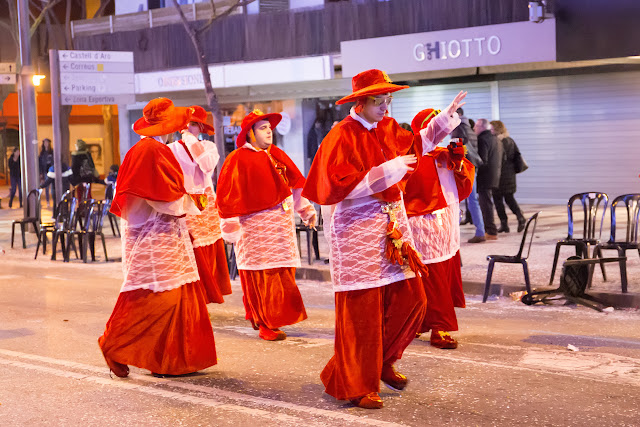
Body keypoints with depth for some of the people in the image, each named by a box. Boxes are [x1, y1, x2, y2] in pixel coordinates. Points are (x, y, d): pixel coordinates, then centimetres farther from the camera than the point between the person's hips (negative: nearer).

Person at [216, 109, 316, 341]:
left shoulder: (276, 155, 12)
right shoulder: (238, 159, -7)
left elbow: (295, 182, 16)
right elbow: (228, 195, -8)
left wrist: (307, 210, 12)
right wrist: (232, 228, -10)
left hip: (281, 225, 7)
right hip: (255, 227, -6)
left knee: (281, 275, 8)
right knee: (262, 277, -5)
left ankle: (271, 320, 20)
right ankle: (266, 325, 2)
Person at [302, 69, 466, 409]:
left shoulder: (387, 129, 10)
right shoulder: (341, 137, -13)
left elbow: (418, 142, 29)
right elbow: (343, 187, -21)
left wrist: (448, 116, 20)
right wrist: (389, 170, -21)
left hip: (392, 224, 8)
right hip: (357, 229, -8)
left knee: (411, 299, 6)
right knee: (362, 311, -2)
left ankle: (381, 363, 27)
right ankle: (355, 386, 12)